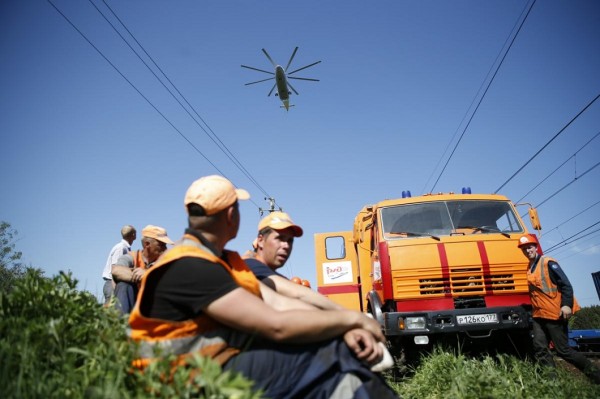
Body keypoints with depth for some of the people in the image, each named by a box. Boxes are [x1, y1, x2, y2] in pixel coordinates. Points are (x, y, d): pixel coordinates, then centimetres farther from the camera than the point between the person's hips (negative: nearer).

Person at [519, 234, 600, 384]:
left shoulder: (548, 263, -8)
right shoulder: (529, 268, 13)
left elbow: (565, 284, -13)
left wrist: (566, 304, -23)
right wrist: (534, 309, 14)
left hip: (555, 314, -7)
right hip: (539, 315, 7)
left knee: (563, 350, 0)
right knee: (540, 349, -3)